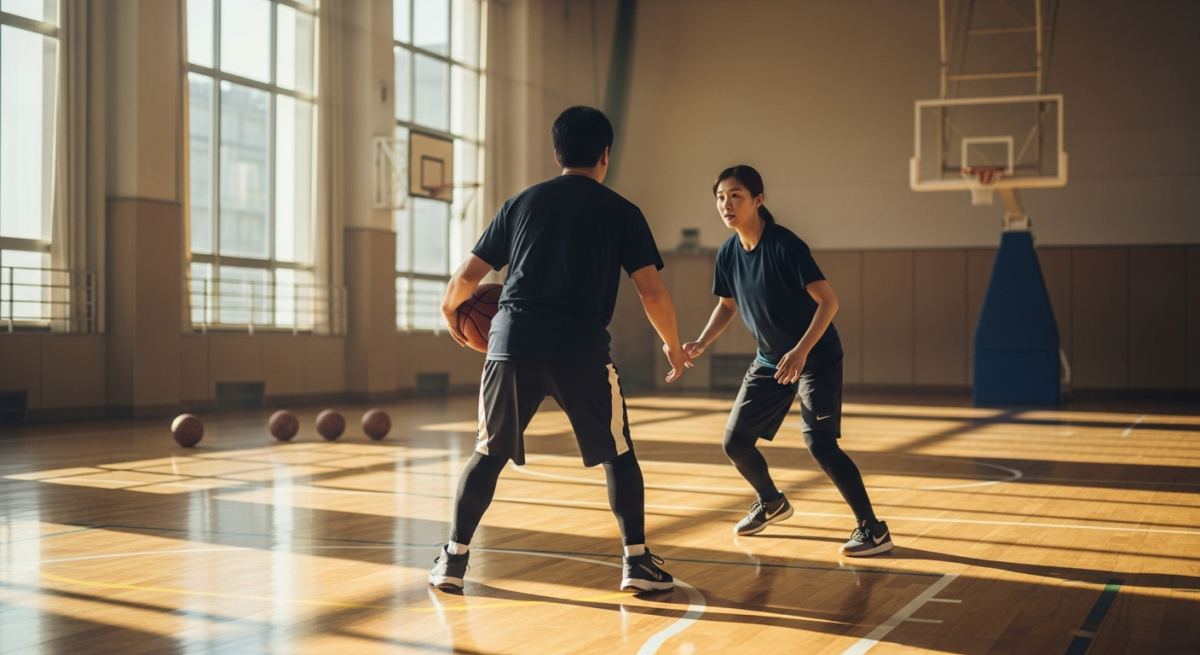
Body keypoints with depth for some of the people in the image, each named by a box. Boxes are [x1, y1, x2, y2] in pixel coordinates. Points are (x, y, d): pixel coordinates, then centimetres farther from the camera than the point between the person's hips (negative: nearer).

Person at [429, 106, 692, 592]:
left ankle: (453, 559, 18)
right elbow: (652, 292, 5)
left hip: (512, 344, 2)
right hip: (582, 351, -2)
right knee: (617, 454, 15)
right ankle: (637, 561, 14)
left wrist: (450, 311, 37)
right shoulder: (622, 212, 10)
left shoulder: (521, 203, 16)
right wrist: (674, 347, 20)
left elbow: (466, 278, 16)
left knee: (488, 454, 16)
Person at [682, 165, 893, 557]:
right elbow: (727, 305, 15)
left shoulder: (784, 246, -23)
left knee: (819, 443, -20)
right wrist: (701, 344, -1)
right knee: (734, 442, 8)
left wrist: (802, 351, -37)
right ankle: (771, 503, 36)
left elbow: (828, 301, -25)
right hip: (769, 362, 7)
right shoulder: (728, 254, -2)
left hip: (816, 359, -7)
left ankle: (873, 530, -9)